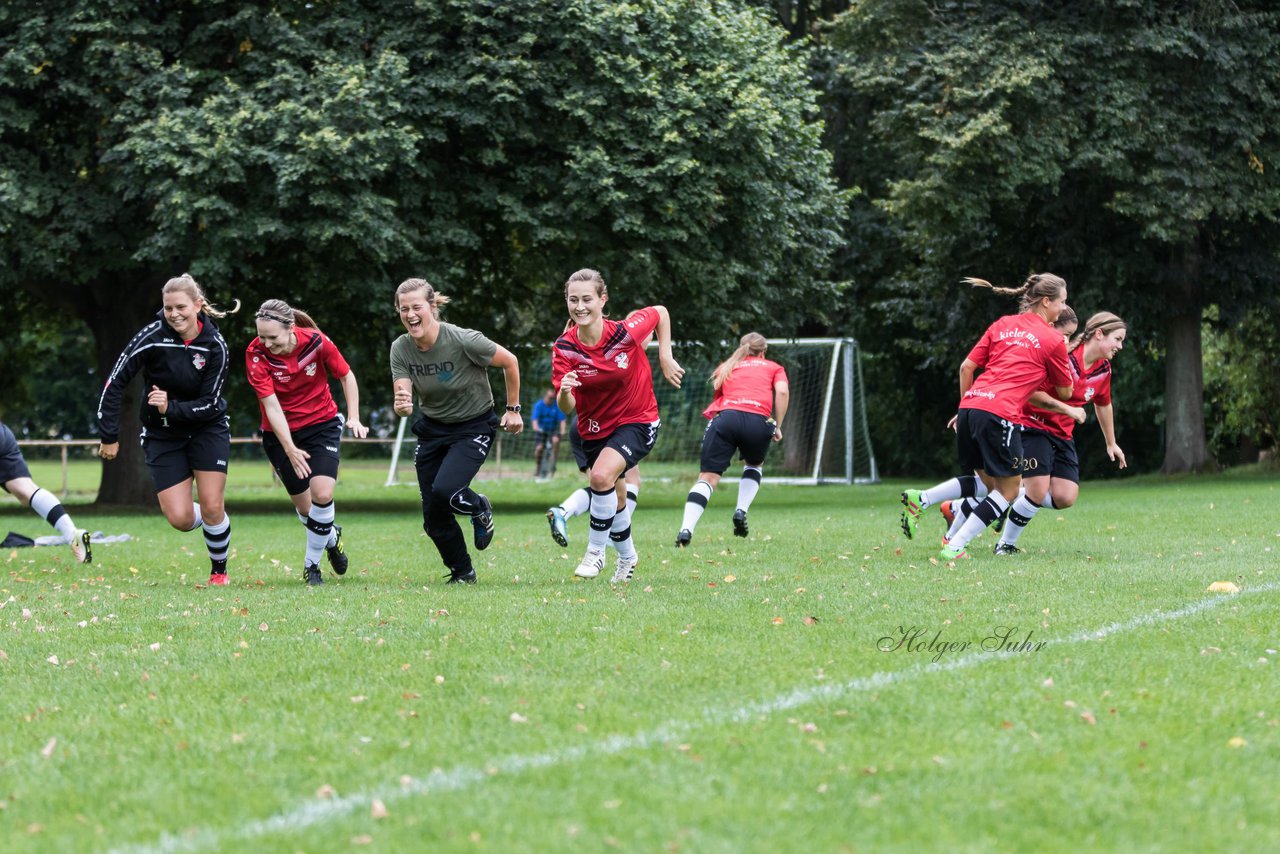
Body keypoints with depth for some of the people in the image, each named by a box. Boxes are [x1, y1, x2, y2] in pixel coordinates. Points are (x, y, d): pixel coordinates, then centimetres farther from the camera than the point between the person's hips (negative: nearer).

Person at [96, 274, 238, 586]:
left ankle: (219, 570, 19)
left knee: (211, 507, -9)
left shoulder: (215, 346, -15)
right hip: (162, 435, 0)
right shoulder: (152, 336, -19)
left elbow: (210, 403, -13)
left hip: (207, 429, 0)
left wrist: (170, 408, -28)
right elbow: (115, 382, -16)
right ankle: (211, 522, 28)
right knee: (180, 519, -9)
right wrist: (109, 436, -15)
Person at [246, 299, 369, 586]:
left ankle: (311, 564, 2)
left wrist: (353, 417, -10)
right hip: (281, 433, 0)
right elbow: (271, 404, -22)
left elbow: (347, 376, -2)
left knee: (322, 494, -18)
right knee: (304, 506, 3)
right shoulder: (256, 353, -21)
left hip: (322, 424, 0)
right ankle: (331, 536, 38)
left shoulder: (317, 342, -19)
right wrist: (290, 450, -27)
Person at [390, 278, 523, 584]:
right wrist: (401, 406, -41)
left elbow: (510, 362, -11)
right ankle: (463, 573, 25)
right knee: (433, 519, 1)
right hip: (432, 429, 5)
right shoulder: (400, 349, -12)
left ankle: (480, 509, 7)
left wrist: (513, 409, -3)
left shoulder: (463, 340, -25)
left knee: (444, 490, -28)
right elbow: (402, 400, -16)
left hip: (474, 427, -5)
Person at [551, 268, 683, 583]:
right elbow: (566, 408, -20)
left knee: (602, 475, -29)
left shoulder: (625, 332, -22)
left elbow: (660, 313, -1)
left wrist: (665, 358, -5)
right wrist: (564, 393, -43)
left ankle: (596, 552, -10)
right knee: (615, 501, 18)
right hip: (595, 429, 4)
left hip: (637, 421, -4)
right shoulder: (564, 348, -17)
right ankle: (627, 557, 47)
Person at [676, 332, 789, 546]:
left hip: (726, 416, 1)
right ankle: (741, 511, 10)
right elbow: (782, 391, 7)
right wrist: (778, 426, 10)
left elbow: (717, 396, 22)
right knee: (754, 465, 30)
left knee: (707, 478, -2)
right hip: (759, 421, 0)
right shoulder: (773, 368, 25)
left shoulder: (726, 367, 32)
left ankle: (686, 530, -20)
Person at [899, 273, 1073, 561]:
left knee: (989, 481, 21)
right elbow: (1064, 392, 14)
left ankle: (920, 499, 4)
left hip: (971, 405, 7)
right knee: (1008, 490, 7)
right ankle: (953, 548, -3)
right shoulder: (1053, 340, 4)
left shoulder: (1002, 325, 18)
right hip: (1000, 412, -7)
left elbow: (966, 367, 16)